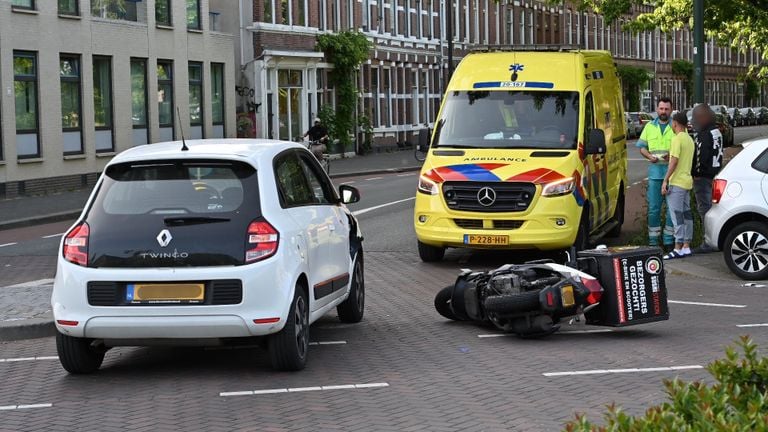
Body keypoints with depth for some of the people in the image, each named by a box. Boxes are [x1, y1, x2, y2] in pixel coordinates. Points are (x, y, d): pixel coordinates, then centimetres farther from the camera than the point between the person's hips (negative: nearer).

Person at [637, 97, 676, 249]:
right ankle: (653, 241, 8)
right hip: (655, 171, 2)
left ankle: (669, 241, 7)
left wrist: (672, 155, -17)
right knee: (653, 208, 2)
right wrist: (649, 155, -6)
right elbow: (641, 147, 15)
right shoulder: (649, 127, 14)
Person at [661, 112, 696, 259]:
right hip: (687, 181, 10)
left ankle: (678, 248, -12)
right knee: (686, 214, 10)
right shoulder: (689, 139, 15)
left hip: (676, 182, -10)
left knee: (677, 215, -10)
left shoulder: (677, 139, -14)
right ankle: (686, 246, 13)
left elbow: (674, 161, -20)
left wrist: (665, 180, -18)